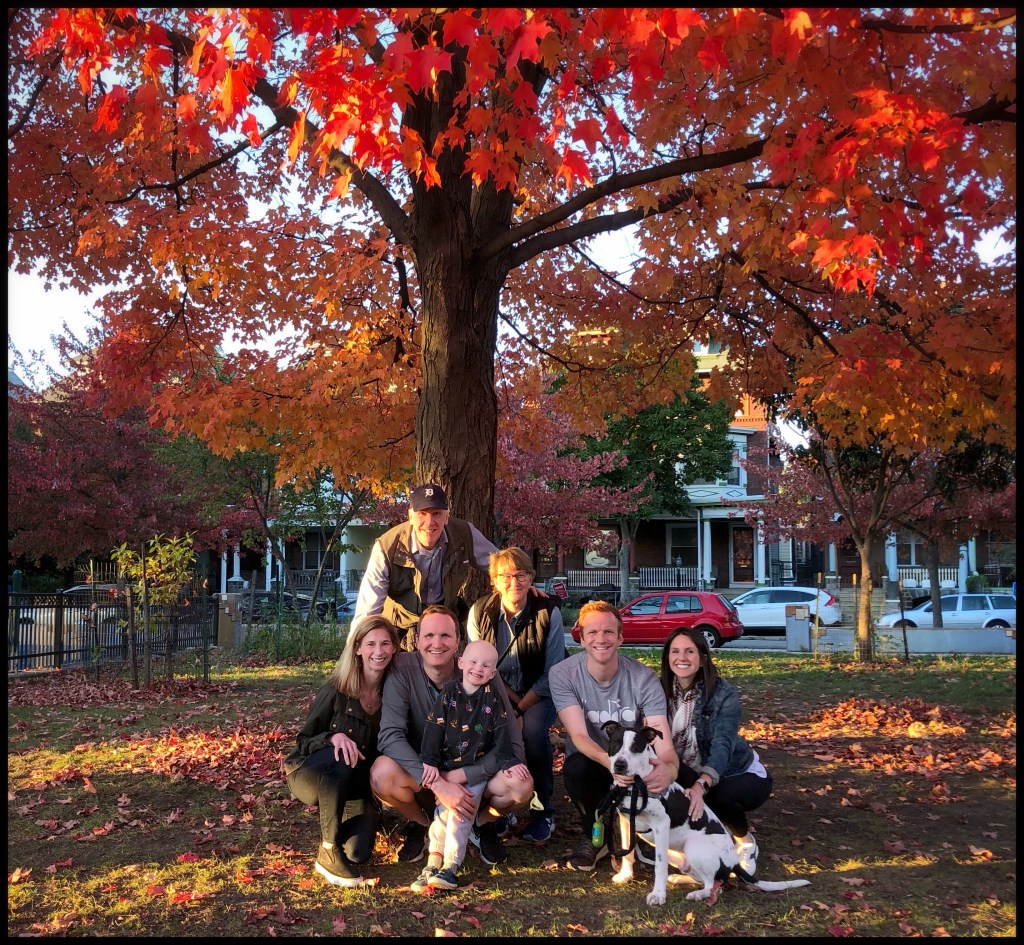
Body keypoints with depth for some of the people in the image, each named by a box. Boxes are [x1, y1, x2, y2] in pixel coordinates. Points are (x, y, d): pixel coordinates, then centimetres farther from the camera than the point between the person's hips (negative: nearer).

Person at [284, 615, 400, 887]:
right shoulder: (336, 690, -16)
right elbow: (303, 741, -10)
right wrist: (333, 737, -31)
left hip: (356, 784, 3)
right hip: (311, 773, -3)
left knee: (358, 852, -22)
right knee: (341, 758, -37)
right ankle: (328, 852, -24)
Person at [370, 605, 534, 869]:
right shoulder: (403, 669, -19)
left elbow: (512, 746, -19)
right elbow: (390, 736, -27)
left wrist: (459, 776, -29)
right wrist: (438, 785, -36)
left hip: (471, 777, 0)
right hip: (422, 776, 0)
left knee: (521, 785, -28)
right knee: (383, 773, -32)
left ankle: (483, 824, 7)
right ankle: (419, 824, 2)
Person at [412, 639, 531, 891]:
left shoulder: (493, 698, 1)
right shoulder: (448, 693, -1)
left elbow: (502, 733, 2)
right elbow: (434, 729, -5)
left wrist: (509, 762, -5)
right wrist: (429, 762, -11)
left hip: (478, 768, 0)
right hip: (447, 765, 0)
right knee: (444, 807, -13)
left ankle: (451, 864, -11)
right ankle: (433, 860, -7)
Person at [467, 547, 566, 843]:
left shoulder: (549, 612, -14)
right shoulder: (480, 611, -9)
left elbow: (552, 673, -13)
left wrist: (520, 708, -17)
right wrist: (512, 700, -12)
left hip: (538, 694, -1)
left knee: (534, 729, -32)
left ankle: (543, 813, -11)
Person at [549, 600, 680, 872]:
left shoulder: (643, 678, -15)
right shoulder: (562, 674, -16)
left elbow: (662, 740, -23)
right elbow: (578, 735, -25)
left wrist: (669, 768, -50)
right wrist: (610, 761, -48)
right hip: (591, 761, -1)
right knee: (576, 769, -35)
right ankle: (596, 837, -2)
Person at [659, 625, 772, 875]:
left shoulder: (723, 694, -20)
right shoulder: (661, 691, -8)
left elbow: (722, 746, -32)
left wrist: (701, 786, -50)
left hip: (738, 775, -3)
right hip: (692, 777, 3)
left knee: (717, 797, -35)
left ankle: (745, 840, -1)